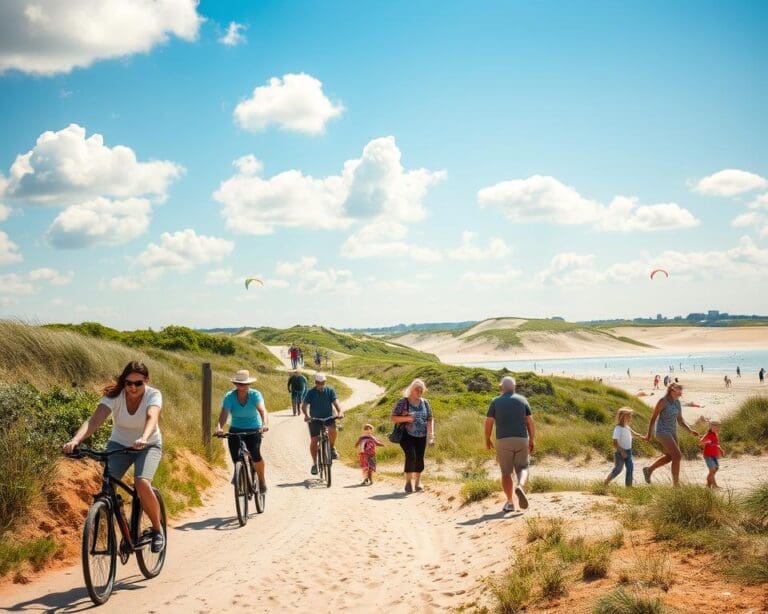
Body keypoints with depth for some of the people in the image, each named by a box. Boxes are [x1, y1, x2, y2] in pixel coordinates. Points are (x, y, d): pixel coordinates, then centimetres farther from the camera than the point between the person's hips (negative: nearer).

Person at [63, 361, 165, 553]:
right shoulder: (114, 395, -17)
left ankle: (157, 529, -5)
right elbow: (95, 419, -32)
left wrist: (144, 439, -62)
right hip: (119, 444, 2)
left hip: (149, 445, -2)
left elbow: (152, 417, -40)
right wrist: (76, 440, -50)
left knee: (142, 483, -28)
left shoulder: (153, 395, -20)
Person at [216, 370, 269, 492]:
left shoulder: (255, 395, -15)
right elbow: (224, 413, -26)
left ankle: (262, 480, 0)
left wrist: (265, 423, -50)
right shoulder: (229, 396, -13)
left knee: (255, 455, -21)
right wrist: (220, 427, -46)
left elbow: (262, 409, -30)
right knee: (234, 455, -12)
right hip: (235, 429, 2)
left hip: (253, 429, -2)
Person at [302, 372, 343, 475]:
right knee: (313, 441, -5)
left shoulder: (330, 391, -2)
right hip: (315, 419, 0)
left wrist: (339, 412, -35)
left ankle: (332, 448, -7)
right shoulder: (310, 393, -5)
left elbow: (335, 402, -14)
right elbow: (304, 405, -14)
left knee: (332, 429, -32)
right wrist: (306, 415, -35)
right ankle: (314, 463, 10)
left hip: (328, 417, 0)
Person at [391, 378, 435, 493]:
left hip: (421, 436, 4)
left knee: (419, 459, 1)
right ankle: (408, 482, -5)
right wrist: (406, 418, -21)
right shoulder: (403, 402, -4)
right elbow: (393, 418, -5)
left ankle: (418, 483, 15)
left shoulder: (425, 403, 7)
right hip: (407, 435, -4)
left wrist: (431, 435, -1)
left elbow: (430, 419, 9)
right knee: (411, 456, -18)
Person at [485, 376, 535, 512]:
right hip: (521, 439, 1)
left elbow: (488, 423, 0)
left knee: (506, 472, 8)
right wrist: (531, 440, 11)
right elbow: (530, 422, 3)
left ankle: (510, 502, 4)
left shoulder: (495, 402, 2)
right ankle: (520, 486, -20)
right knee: (522, 468, 11)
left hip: (503, 441, -1)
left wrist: (487, 440, 14)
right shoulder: (522, 400, 6)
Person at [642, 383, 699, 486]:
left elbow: (680, 420, 8)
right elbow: (653, 417, -12)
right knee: (677, 456, -14)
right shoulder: (662, 401, -19)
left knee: (669, 457, 19)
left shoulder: (677, 402, 5)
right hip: (662, 432, -9)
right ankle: (676, 485, -6)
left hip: (671, 431, 9)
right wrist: (649, 435, -6)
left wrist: (690, 431, -8)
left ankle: (648, 470, 39)